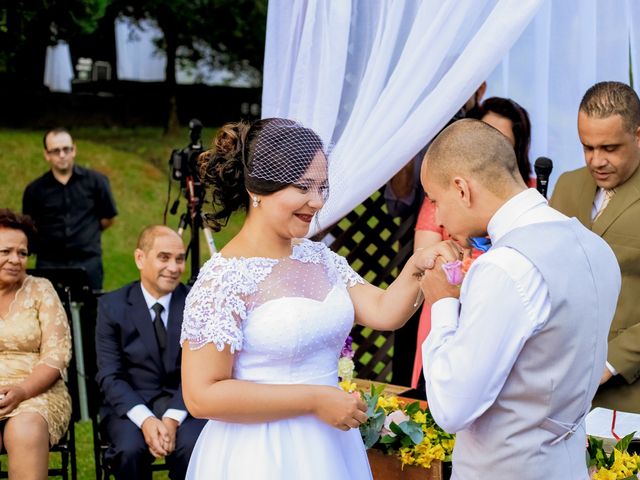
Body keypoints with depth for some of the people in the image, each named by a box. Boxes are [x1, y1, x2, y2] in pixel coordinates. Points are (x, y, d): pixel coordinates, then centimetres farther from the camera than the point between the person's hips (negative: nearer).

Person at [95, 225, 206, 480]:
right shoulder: (112, 306, 1)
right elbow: (109, 376, -5)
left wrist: (172, 419, -21)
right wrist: (145, 420, -22)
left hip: (183, 402, 0)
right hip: (129, 403, 0)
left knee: (192, 445, -31)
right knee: (131, 448, -31)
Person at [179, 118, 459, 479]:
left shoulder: (320, 258, 6)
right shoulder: (223, 278, -16)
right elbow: (202, 395, -19)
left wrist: (416, 268, -19)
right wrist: (314, 399, -19)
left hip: (330, 448, 7)